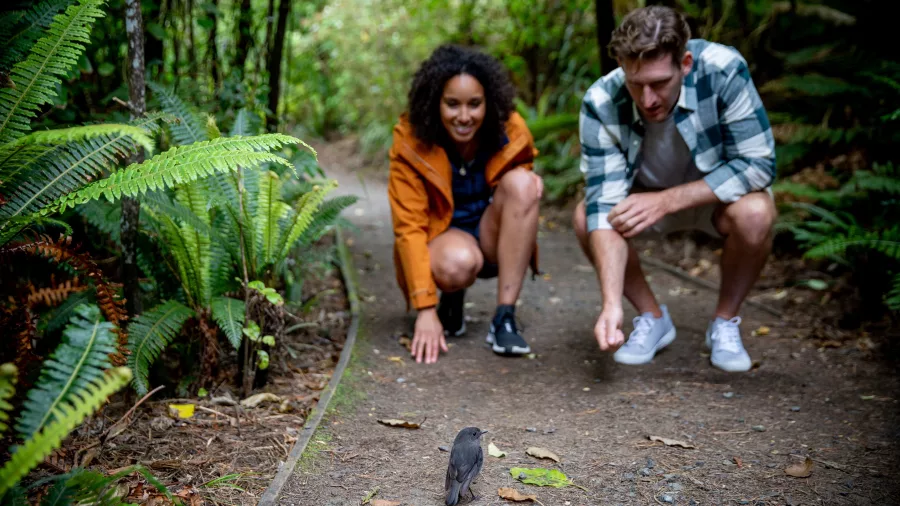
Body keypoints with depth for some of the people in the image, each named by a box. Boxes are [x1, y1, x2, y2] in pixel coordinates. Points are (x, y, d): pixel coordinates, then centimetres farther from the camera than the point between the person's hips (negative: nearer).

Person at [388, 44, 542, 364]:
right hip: (443, 238, -3)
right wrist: (425, 310, -29)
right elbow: (409, 227, -21)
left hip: (495, 241, 3)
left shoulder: (511, 130, -13)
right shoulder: (411, 142, -19)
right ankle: (451, 300, 2)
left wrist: (530, 182, -17)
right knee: (457, 263, -39)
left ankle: (504, 319, -25)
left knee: (520, 182, -27)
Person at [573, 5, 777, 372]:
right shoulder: (601, 104, -27)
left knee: (755, 214, -33)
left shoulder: (724, 69, -31)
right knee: (585, 217, -24)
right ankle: (653, 318, -1)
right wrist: (611, 304, -41)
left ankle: (725, 322, -5)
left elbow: (758, 164, -27)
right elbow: (605, 204, -31)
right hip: (648, 196, 2)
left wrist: (667, 200, -33)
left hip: (717, 193, -1)